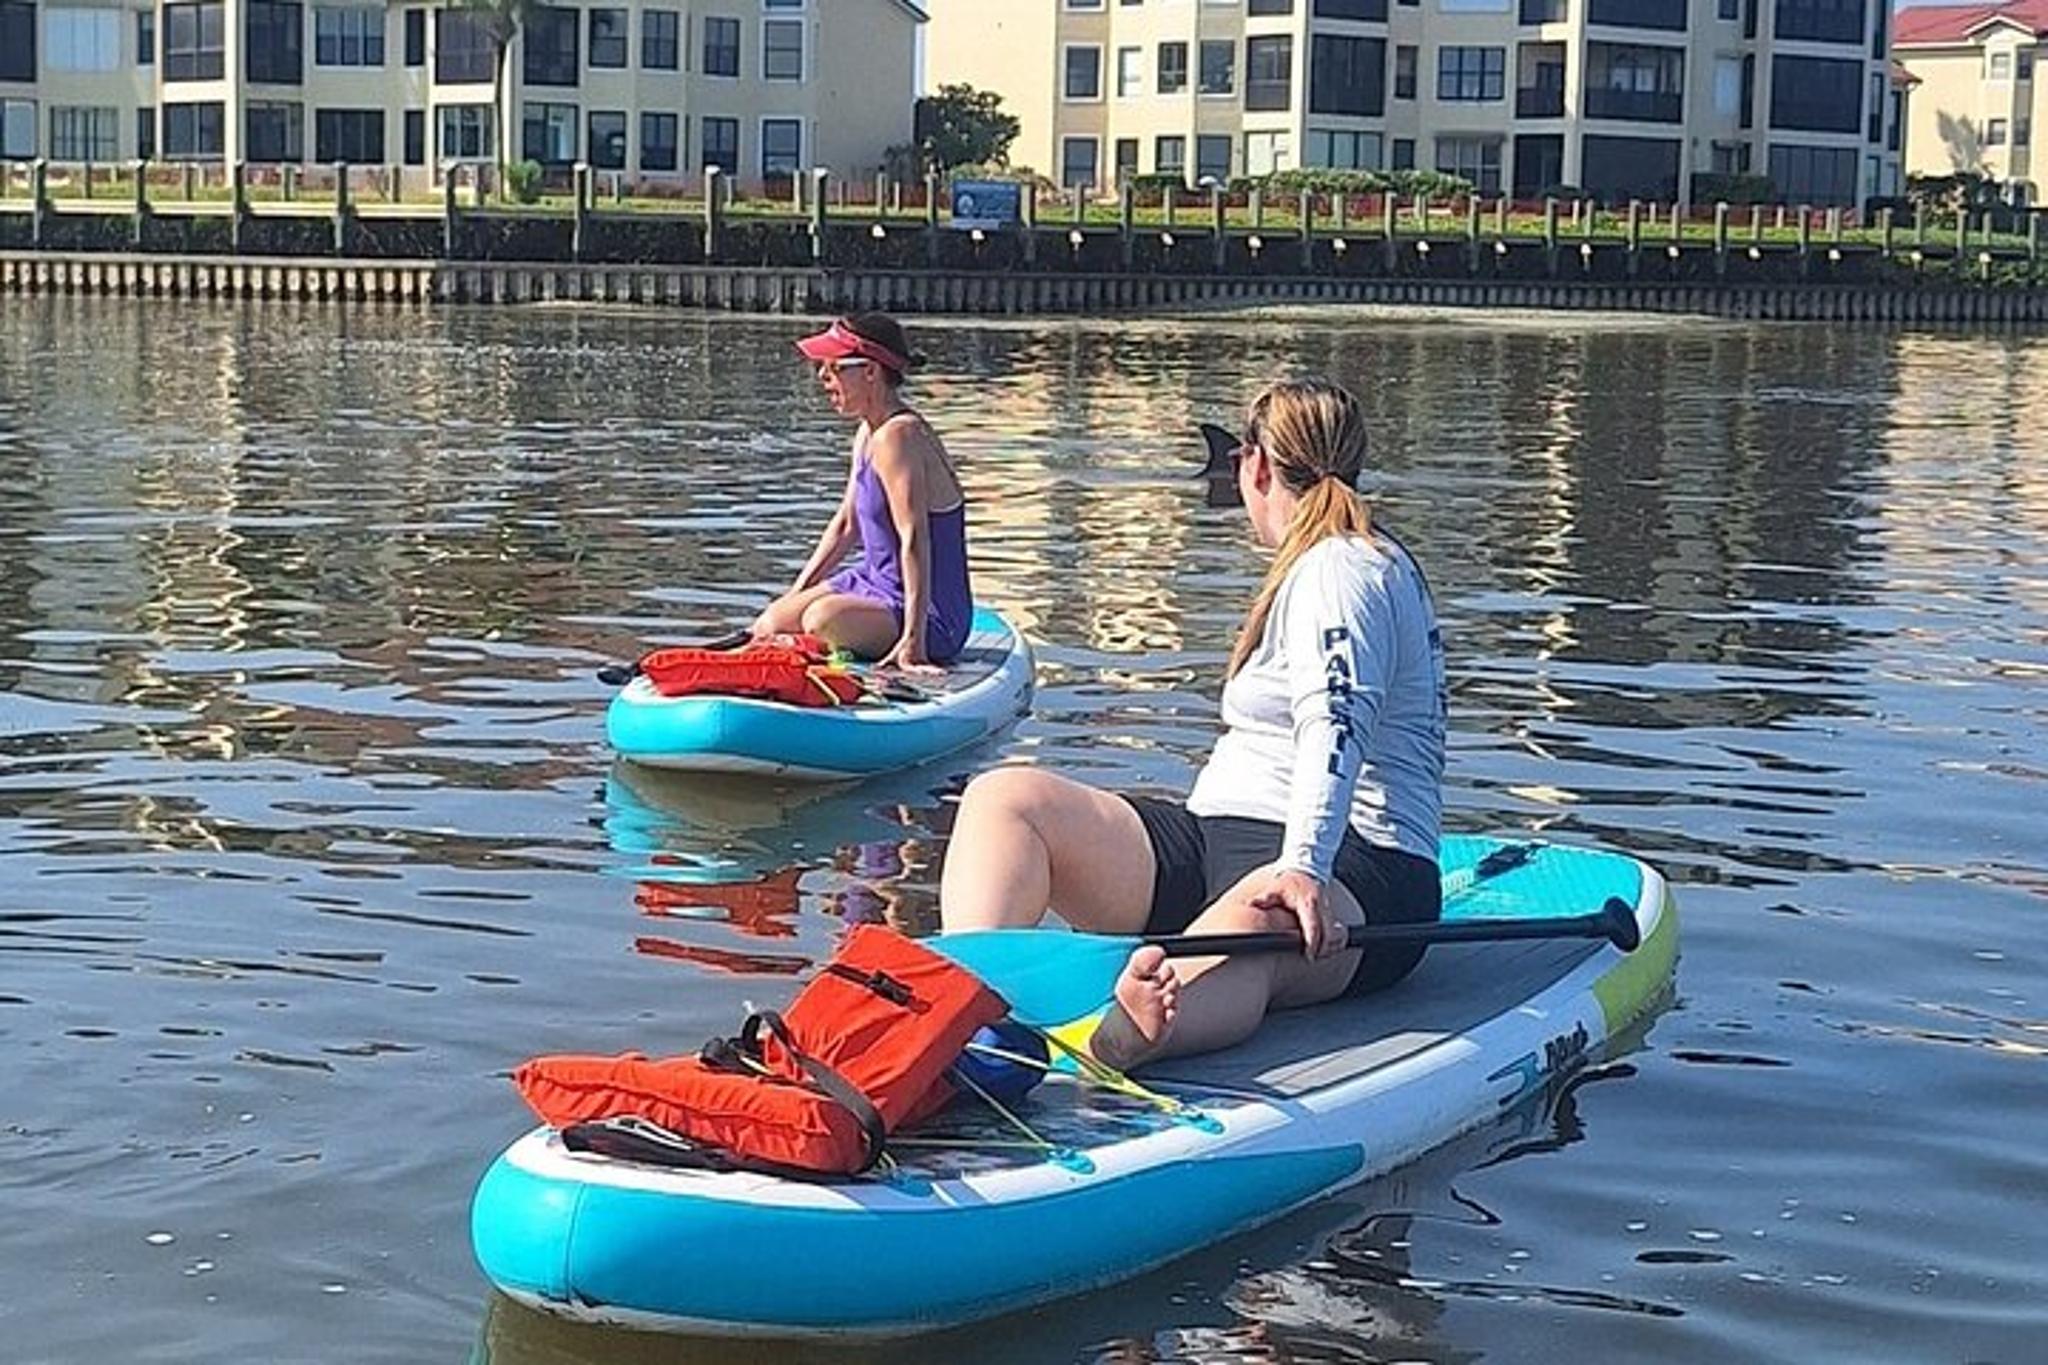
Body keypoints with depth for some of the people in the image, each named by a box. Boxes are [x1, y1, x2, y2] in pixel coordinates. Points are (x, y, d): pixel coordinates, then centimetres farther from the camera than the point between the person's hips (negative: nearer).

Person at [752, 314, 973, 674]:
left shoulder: (897, 438, -23)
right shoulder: (868, 435, 8)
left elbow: (914, 540, -30)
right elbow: (846, 525, 19)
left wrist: (913, 641, -35)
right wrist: (795, 596, 20)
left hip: (932, 619, -10)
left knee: (823, 620, -33)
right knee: (771, 622, 4)